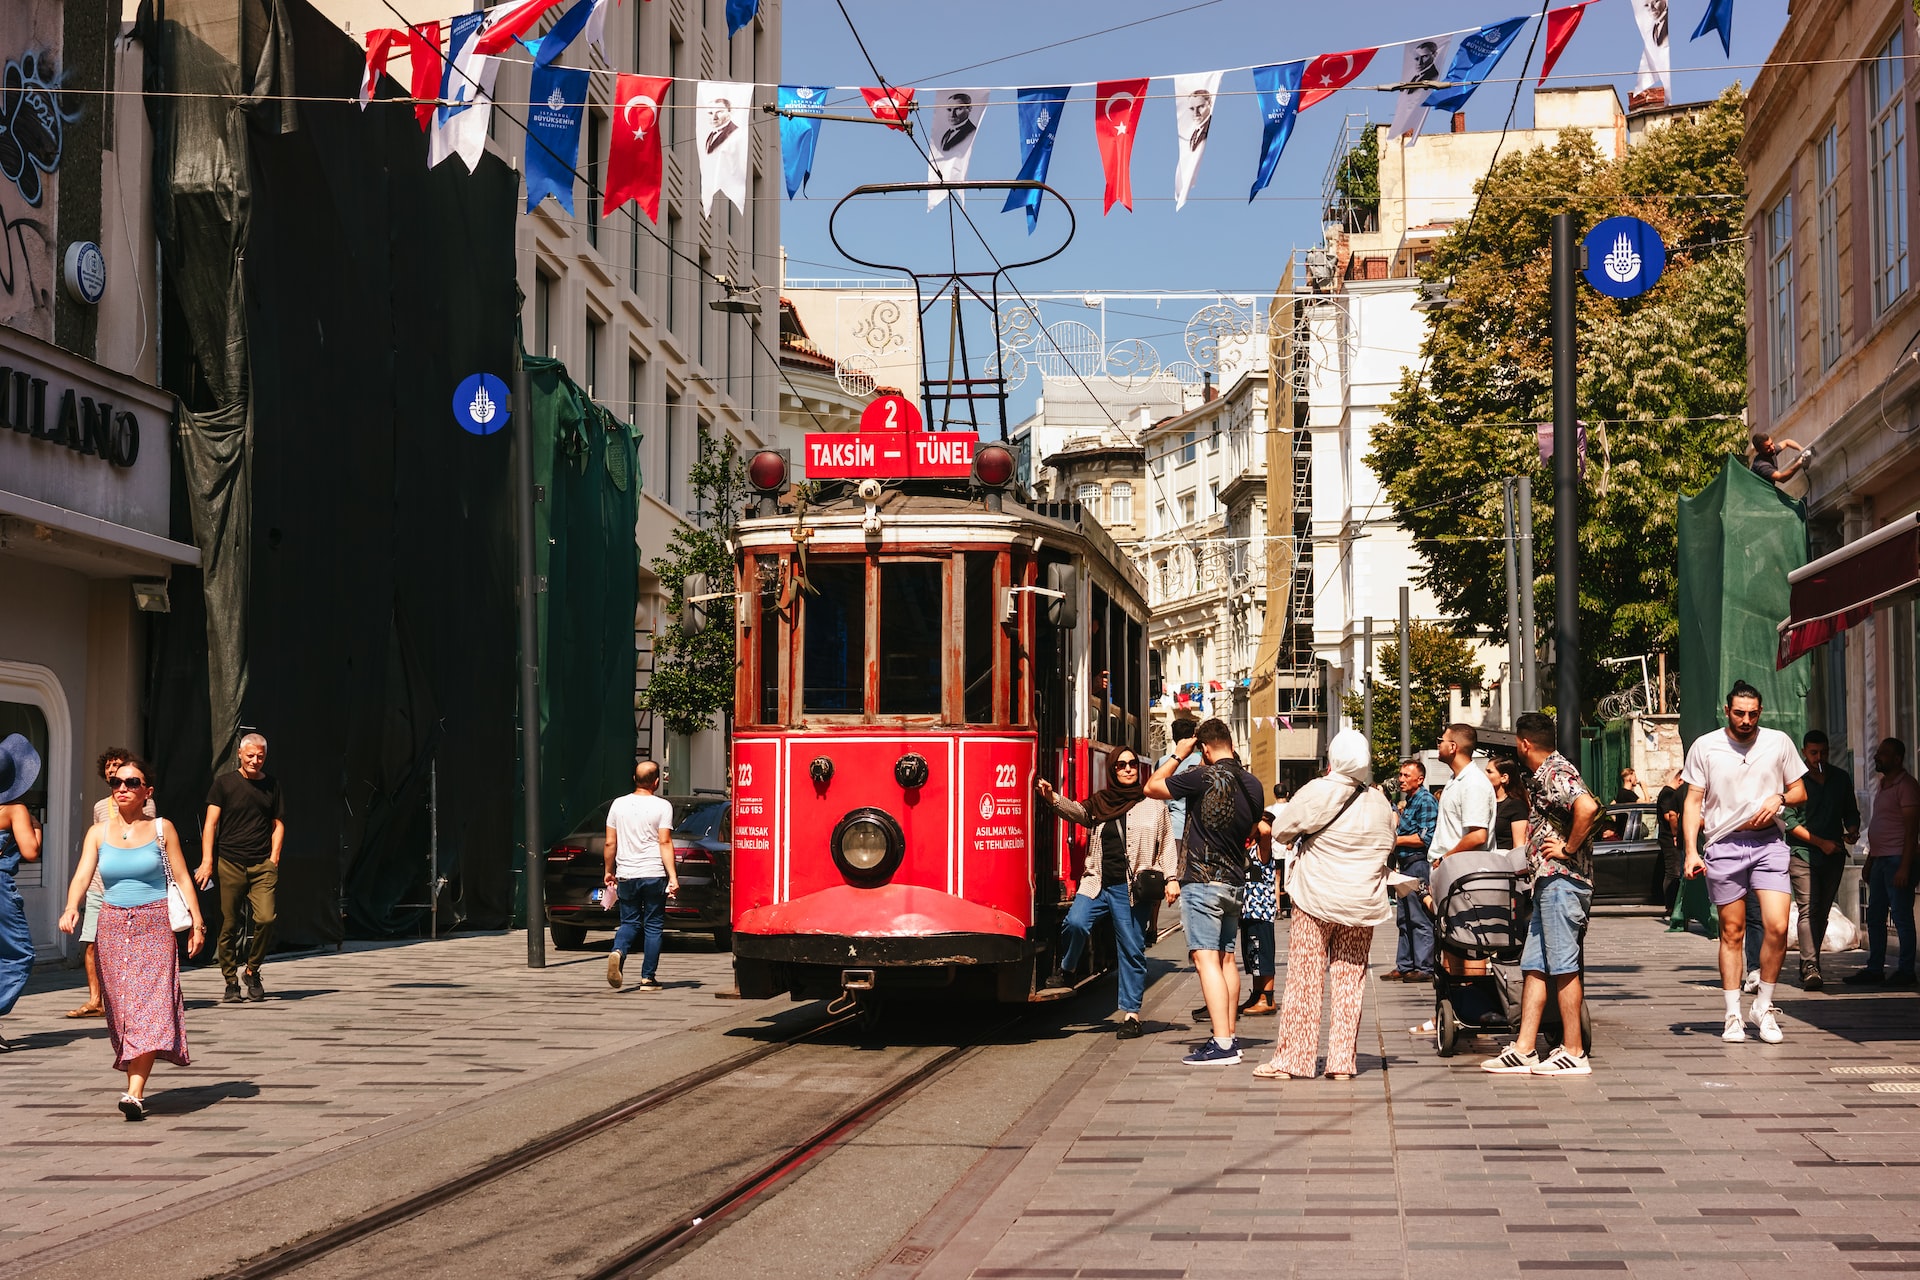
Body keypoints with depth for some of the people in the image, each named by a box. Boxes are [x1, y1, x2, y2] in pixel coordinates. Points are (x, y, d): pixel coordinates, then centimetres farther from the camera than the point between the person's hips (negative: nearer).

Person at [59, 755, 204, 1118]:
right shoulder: (99, 833, 8)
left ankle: (134, 1093, -23)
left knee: (150, 1006, -14)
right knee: (121, 1008, 3)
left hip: (154, 925, -3)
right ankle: (136, 1085, 14)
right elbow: (83, 875, -4)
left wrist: (196, 922, -2)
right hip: (113, 925, 3)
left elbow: (182, 878, 5)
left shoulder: (161, 829, 4)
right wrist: (71, 908, -23)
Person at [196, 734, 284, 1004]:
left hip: (262, 865, 1)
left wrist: (273, 859, 3)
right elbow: (211, 823, 1)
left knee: (266, 919, -15)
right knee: (229, 926, 0)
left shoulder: (271, 786, 12)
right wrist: (207, 861, -9)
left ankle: (252, 972, 7)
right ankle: (231, 983, 11)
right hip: (230, 864, -1)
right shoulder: (224, 783, 4)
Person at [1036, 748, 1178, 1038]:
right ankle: (1065, 970, 5)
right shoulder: (1101, 802, 12)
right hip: (1098, 884, 2)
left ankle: (1131, 1014, 8)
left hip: (1133, 889, -2)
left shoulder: (1153, 803, 7)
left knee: (1132, 950, 1)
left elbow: (1166, 843, 7)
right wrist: (1053, 799, -22)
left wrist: (1170, 878, -1)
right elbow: (1077, 812, -4)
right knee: (1075, 923, -23)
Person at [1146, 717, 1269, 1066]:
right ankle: (1229, 1036, 20)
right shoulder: (1252, 783, 7)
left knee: (1206, 960, -11)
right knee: (1226, 958, 16)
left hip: (1202, 882, -8)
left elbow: (1152, 787, -3)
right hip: (1235, 881, 8)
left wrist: (1178, 755, 5)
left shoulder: (1203, 778, -14)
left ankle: (1222, 1046, -18)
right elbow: (1260, 830, 24)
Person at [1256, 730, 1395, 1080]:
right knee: (1350, 981, 7)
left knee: (1303, 980, 1)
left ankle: (1291, 1059, 2)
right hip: (1364, 904, 4)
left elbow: (1281, 830, -1)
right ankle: (1343, 1061, 6)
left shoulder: (1316, 793, -11)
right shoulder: (1379, 802, 3)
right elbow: (1389, 845, 16)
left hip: (1316, 900, -4)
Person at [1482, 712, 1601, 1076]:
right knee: (1534, 965, 9)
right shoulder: (1547, 774, 18)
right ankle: (1524, 1049, 9)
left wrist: (1569, 848, -19)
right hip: (1550, 882, 11)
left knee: (1563, 967, -6)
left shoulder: (1555, 773, -13)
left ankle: (1574, 1053, -3)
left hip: (1561, 880, -11)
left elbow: (1587, 808, -30)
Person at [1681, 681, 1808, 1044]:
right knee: (1732, 933, 2)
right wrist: (1691, 851, -4)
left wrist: (1778, 799, -8)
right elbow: (1693, 802, 5)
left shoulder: (1779, 743, 7)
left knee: (1777, 926, -12)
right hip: (1723, 846, -1)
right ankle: (1733, 1016, 10)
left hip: (1769, 843, 1)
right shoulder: (1705, 747, 3)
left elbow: (1800, 792, 15)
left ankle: (1763, 1006, 5)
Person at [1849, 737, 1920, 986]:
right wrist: (1869, 861, 22)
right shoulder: (1882, 786, 19)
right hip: (1879, 860, 9)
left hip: (1897, 860, -9)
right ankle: (1874, 968, 14)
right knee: (1874, 916, 9)